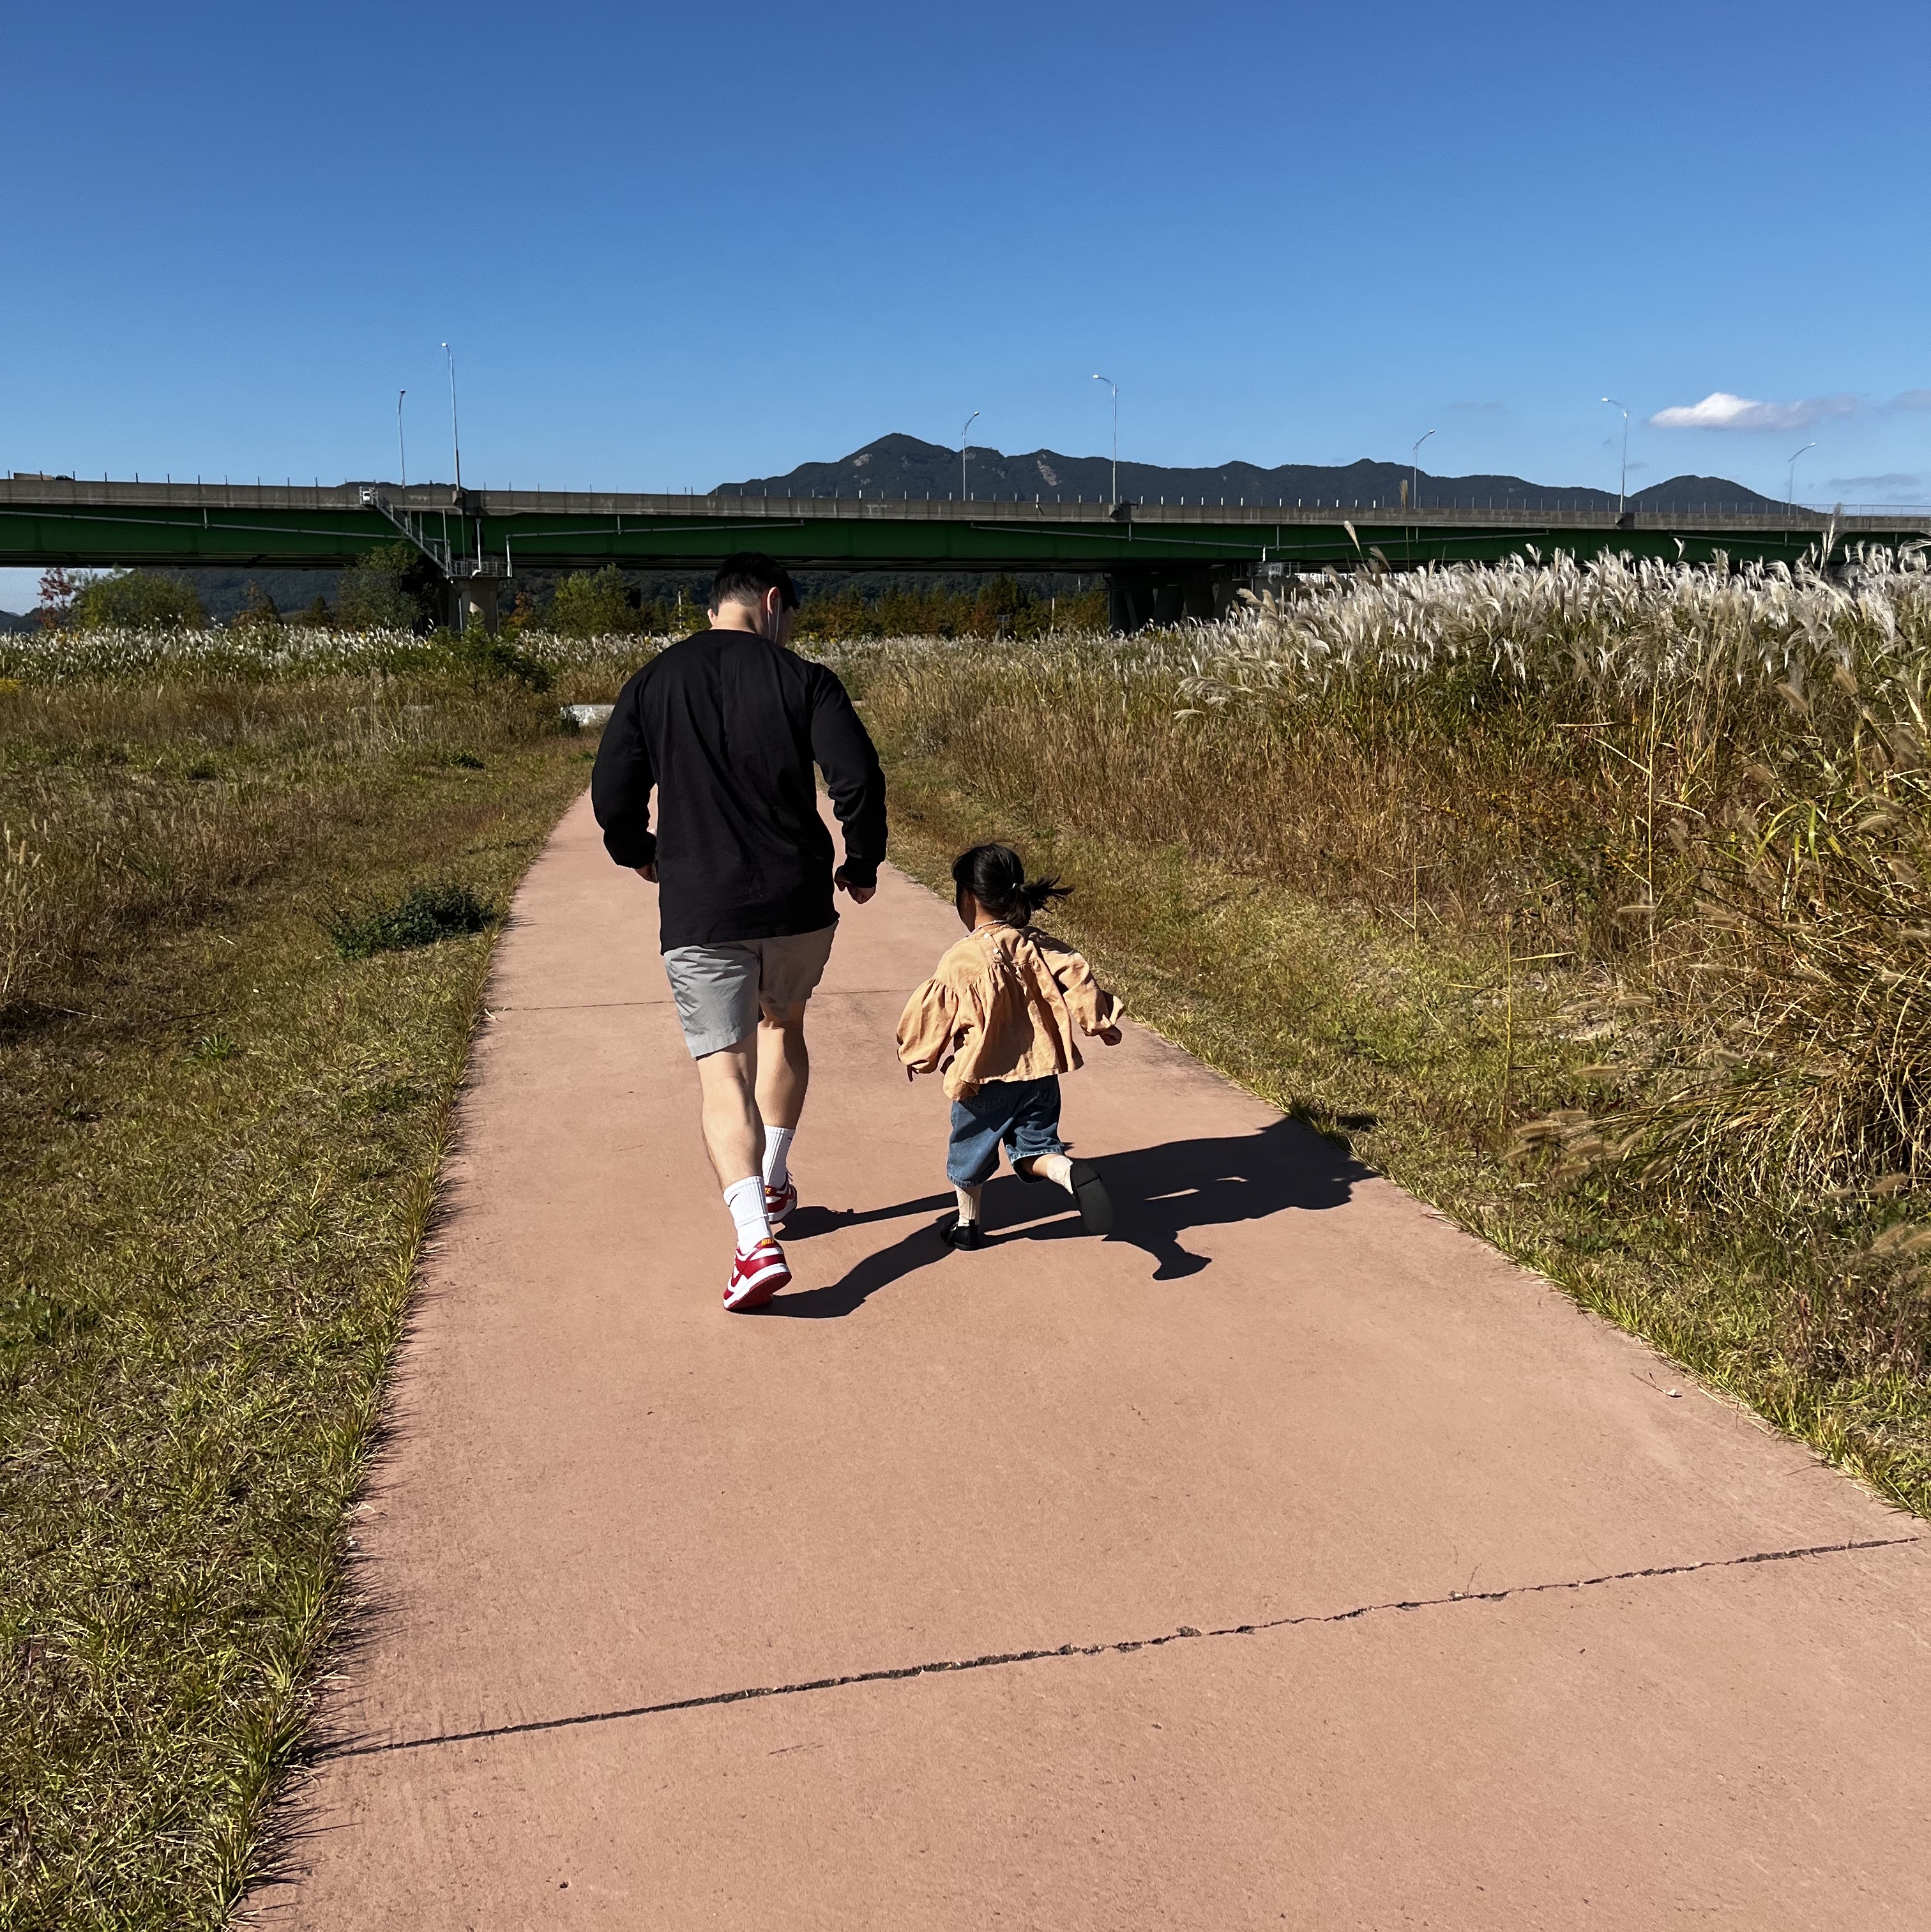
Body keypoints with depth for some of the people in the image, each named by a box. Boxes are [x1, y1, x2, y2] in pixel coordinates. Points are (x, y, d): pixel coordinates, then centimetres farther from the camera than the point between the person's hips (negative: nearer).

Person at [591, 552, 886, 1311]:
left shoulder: (651, 685, 4)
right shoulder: (804, 680, -3)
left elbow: (612, 798, 3)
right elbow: (859, 778, -11)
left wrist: (640, 853, 23)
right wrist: (862, 863, 5)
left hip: (698, 912, 0)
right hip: (798, 903, 1)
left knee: (724, 1071, -1)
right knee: (783, 1026, 26)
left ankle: (756, 1238, -18)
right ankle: (773, 1182, 37)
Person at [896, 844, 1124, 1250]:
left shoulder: (960, 960, -13)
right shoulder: (1038, 946, -2)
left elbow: (933, 1016, -7)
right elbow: (1078, 982, -5)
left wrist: (917, 1056, 9)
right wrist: (1101, 1023, 8)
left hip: (985, 1078, -3)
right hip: (1040, 1071, 4)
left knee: (969, 1148, 18)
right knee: (1035, 1144, 14)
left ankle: (966, 1224, 32)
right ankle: (1072, 1172, -17)